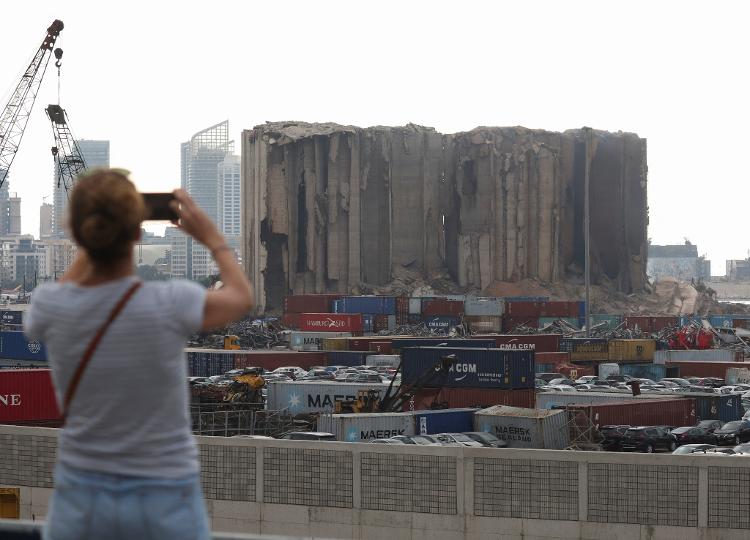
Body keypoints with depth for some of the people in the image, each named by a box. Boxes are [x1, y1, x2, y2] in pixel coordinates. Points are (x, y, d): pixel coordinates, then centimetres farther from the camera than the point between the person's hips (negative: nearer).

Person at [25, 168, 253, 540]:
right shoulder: (171, 305, -17)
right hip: (165, 503, -2)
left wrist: (90, 247, 18)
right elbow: (241, 297, 6)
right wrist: (212, 238, 20)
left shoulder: (50, 305, -11)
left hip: (80, 498, 2)